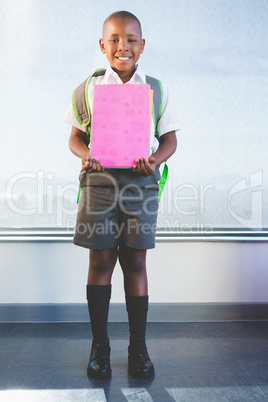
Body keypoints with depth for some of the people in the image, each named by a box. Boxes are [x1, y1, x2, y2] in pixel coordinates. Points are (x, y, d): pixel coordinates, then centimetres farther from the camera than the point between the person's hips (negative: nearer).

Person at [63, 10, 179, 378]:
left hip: (141, 181, 0)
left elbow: (170, 138, 9)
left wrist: (156, 159, -12)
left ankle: (138, 347, 19)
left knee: (136, 262, 4)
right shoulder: (90, 88, 9)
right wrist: (85, 153, -14)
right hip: (99, 179, 0)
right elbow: (76, 136, 8)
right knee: (100, 261, 3)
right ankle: (99, 346, 19)